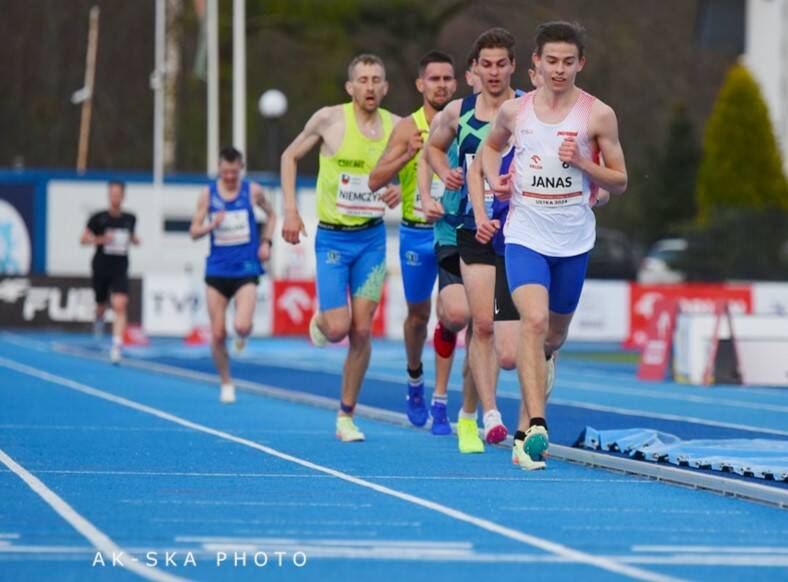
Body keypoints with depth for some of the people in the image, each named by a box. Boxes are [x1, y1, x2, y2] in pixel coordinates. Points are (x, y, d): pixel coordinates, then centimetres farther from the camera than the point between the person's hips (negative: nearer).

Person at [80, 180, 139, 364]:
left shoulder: (130, 219, 4)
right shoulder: (99, 218, -5)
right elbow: (83, 239, -1)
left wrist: (134, 239, 0)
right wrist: (101, 239, -17)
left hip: (120, 268, 0)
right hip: (101, 267, 0)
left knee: (120, 306, -17)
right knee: (101, 304, 15)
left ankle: (117, 344, -21)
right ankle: (99, 318, 53)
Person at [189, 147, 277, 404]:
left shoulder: (253, 191, 0)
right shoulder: (208, 194, 1)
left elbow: (271, 215, 18)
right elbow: (194, 232, 3)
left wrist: (266, 242, 4)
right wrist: (212, 225, -17)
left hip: (246, 269, -1)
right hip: (217, 270, 1)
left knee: (242, 326, -21)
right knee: (218, 334, 0)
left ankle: (242, 335, 17)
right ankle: (226, 384, 18)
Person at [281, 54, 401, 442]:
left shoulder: (396, 127, -1)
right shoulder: (329, 119, -9)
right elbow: (290, 157, 4)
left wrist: (396, 193, -6)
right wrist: (290, 210, -3)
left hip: (372, 238, 2)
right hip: (332, 237, -2)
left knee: (362, 330, -1)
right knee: (338, 329, -11)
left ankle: (346, 416, 10)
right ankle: (319, 321, 28)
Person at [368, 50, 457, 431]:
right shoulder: (408, 129, -4)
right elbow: (375, 181, -9)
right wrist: (408, 156, -23)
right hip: (416, 233, 0)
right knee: (418, 314, 14)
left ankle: (441, 401, -8)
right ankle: (415, 379, 41)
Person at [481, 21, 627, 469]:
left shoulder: (598, 115, -4)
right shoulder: (515, 111, 2)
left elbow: (620, 183, 2)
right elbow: (492, 146, 24)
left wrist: (582, 163, -16)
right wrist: (495, 179, 3)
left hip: (574, 240, 1)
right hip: (526, 234, -1)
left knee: (554, 335, 13)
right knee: (534, 320, -23)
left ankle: (525, 429, 37)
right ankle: (536, 427, -30)